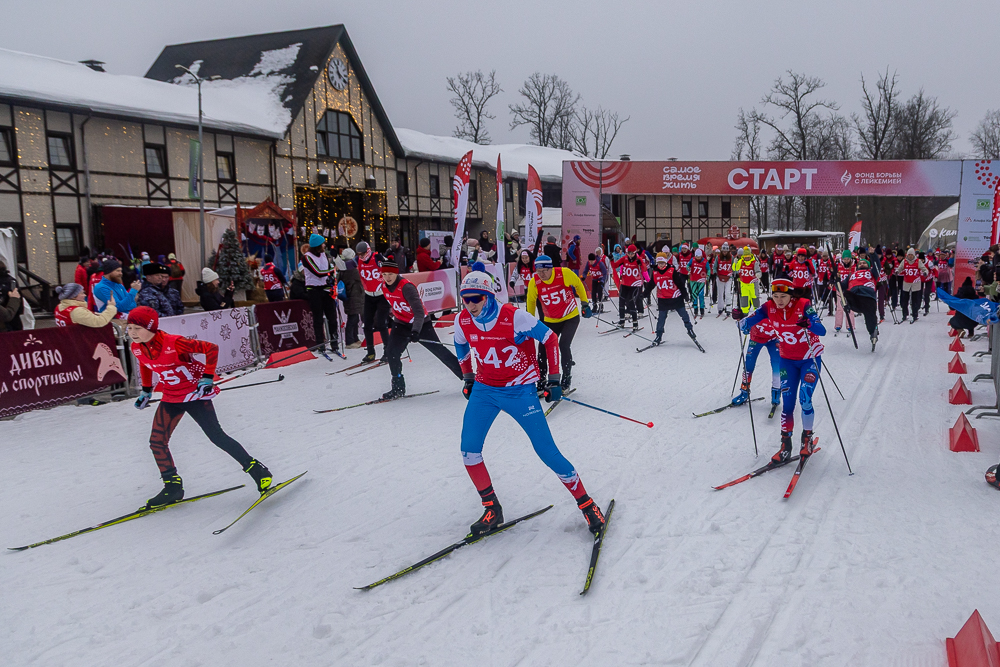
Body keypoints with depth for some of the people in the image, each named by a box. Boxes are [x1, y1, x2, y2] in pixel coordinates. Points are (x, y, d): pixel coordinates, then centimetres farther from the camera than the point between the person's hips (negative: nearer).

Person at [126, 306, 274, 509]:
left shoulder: (173, 343, -27)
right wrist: (146, 391, 16)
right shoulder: (137, 348, -6)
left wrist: (207, 378, -22)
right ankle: (173, 488, 15)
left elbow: (211, 348, -20)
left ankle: (257, 471, 2)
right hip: (171, 398, 7)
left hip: (195, 394, -7)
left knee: (216, 436, -9)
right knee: (157, 442, 0)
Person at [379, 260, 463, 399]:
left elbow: (419, 312, -33)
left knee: (441, 352, -1)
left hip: (421, 324, -6)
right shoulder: (384, 286, -5)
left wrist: (416, 331, -44)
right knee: (391, 353, -12)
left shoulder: (406, 287, -27)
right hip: (401, 325, 6)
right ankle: (398, 388, 0)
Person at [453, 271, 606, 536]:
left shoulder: (515, 317, -22)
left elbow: (550, 339, -10)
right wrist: (468, 379, 21)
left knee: (547, 452, -6)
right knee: (469, 450, -9)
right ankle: (492, 510, 9)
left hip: (519, 391, -4)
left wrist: (553, 379, -8)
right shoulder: (462, 321, -8)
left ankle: (587, 504, 12)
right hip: (484, 390, 4)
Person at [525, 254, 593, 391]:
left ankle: (567, 379, 2)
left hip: (571, 317, -3)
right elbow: (531, 301, 4)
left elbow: (578, 284, -1)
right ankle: (541, 382, 14)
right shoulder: (534, 283, -16)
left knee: (564, 345, -18)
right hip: (550, 321, 3)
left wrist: (585, 304, 4)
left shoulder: (564, 273, -22)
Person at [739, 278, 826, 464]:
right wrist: (741, 319, -37)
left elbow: (822, 331, -30)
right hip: (788, 359, 3)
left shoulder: (803, 306, -21)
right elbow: (746, 326, -15)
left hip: (810, 358, -3)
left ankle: (807, 439, 9)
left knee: (805, 399, -13)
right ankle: (785, 445, 7)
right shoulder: (769, 308, -12)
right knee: (787, 403, -1)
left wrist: (809, 324, -51)